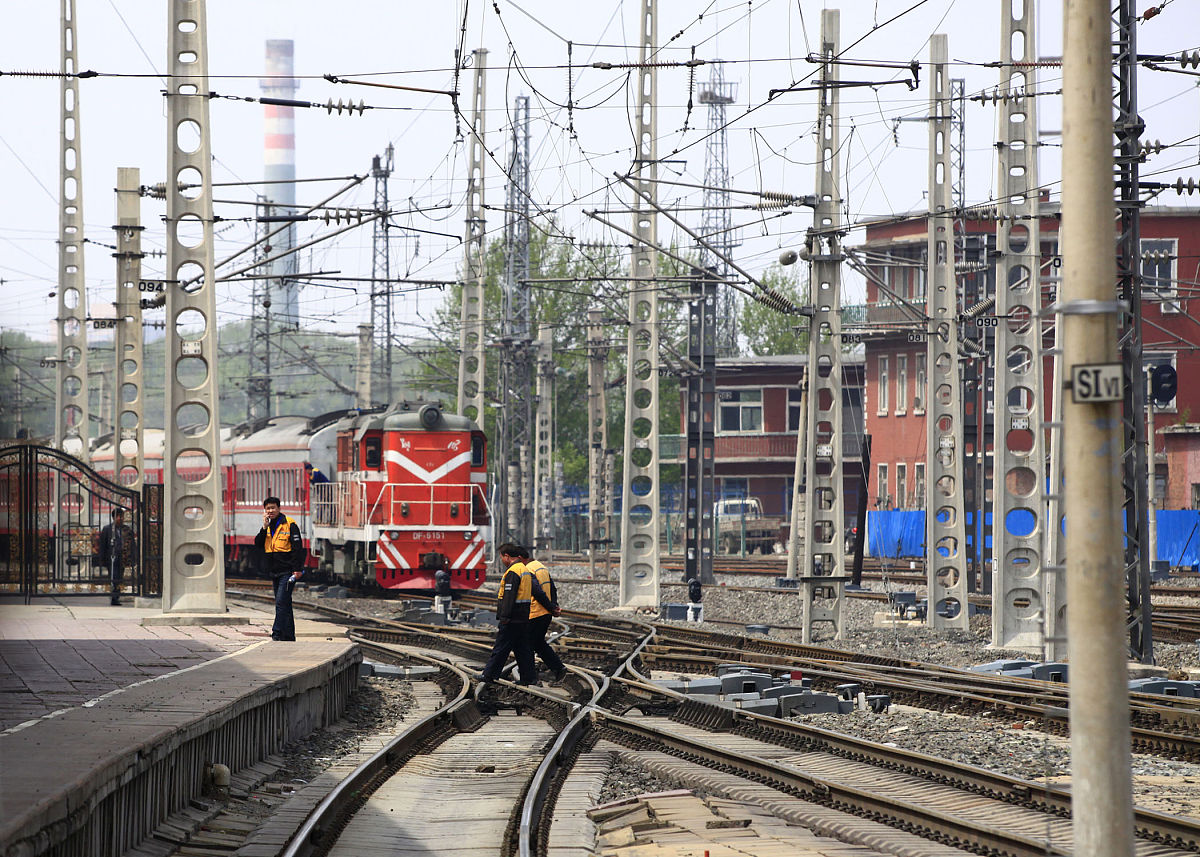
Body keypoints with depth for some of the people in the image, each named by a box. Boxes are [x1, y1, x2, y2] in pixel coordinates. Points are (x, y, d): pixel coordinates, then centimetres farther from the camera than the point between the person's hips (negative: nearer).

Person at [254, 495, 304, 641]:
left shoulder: (289, 525, -8)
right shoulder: (268, 527, 14)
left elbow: (298, 548, -11)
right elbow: (258, 546, 6)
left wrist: (297, 569, -17)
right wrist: (264, 528, -6)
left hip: (287, 572, -7)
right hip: (274, 573, 7)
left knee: (281, 603, -15)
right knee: (284, 605, 11)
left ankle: (277, 634, -18)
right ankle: (289, 636, 15)